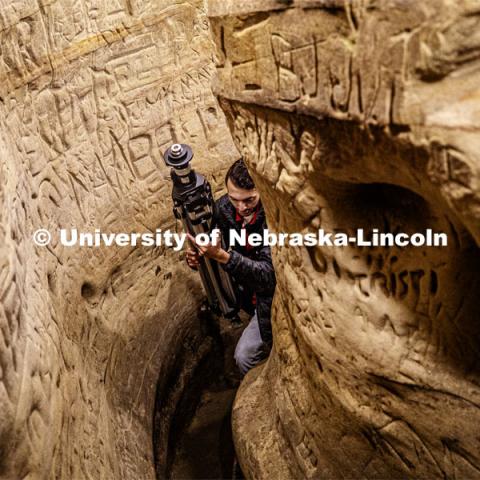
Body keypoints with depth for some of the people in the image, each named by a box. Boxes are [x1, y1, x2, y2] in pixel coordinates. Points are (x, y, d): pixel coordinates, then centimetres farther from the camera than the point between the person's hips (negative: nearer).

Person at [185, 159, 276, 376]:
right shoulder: (223, 207, -12)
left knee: (245, 355, -6)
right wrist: (196, 257, -20)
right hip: (248, 289, 7)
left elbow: (270, 274, -36)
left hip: (274, 295, -6)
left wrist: (222, 256, -45)